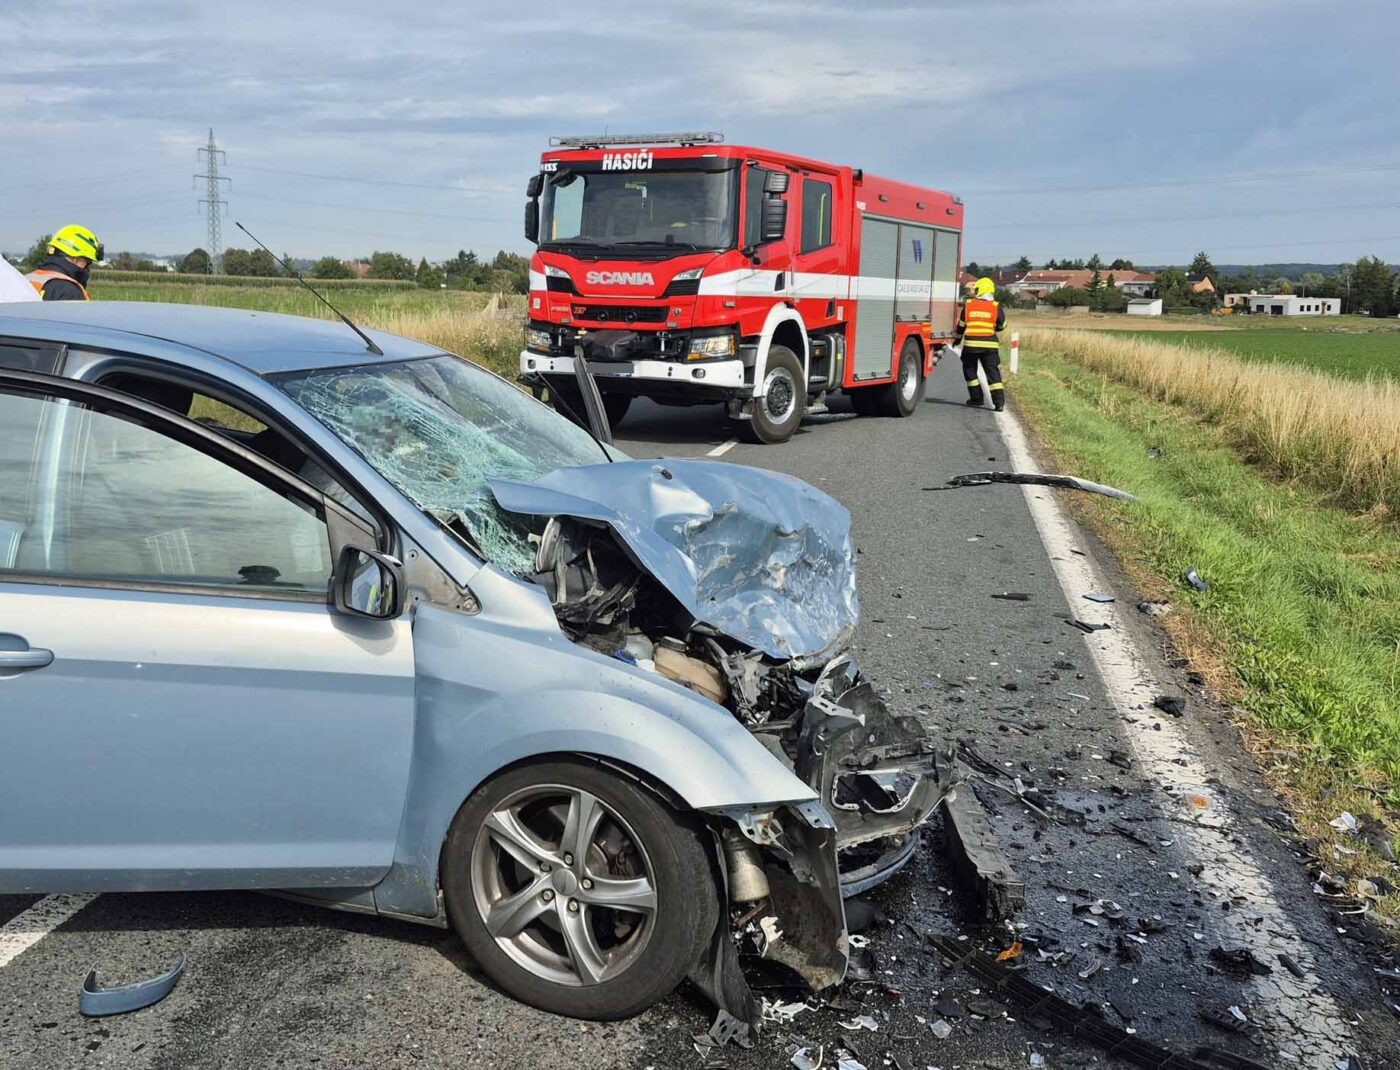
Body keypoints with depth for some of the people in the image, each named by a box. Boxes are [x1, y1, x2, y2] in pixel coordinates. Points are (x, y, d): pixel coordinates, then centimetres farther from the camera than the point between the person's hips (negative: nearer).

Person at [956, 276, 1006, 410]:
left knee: (970, 370, 17)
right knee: (993, 373, 2)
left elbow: (961, 324, 8)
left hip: (970, 344, -1)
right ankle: (999, 401, -7)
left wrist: (958, 338, 25)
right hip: (989, 344, 1)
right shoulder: (996, 307, -1)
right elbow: (1002, 325, 8)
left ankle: (976, 397, 15)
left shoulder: (968, 305, 0)